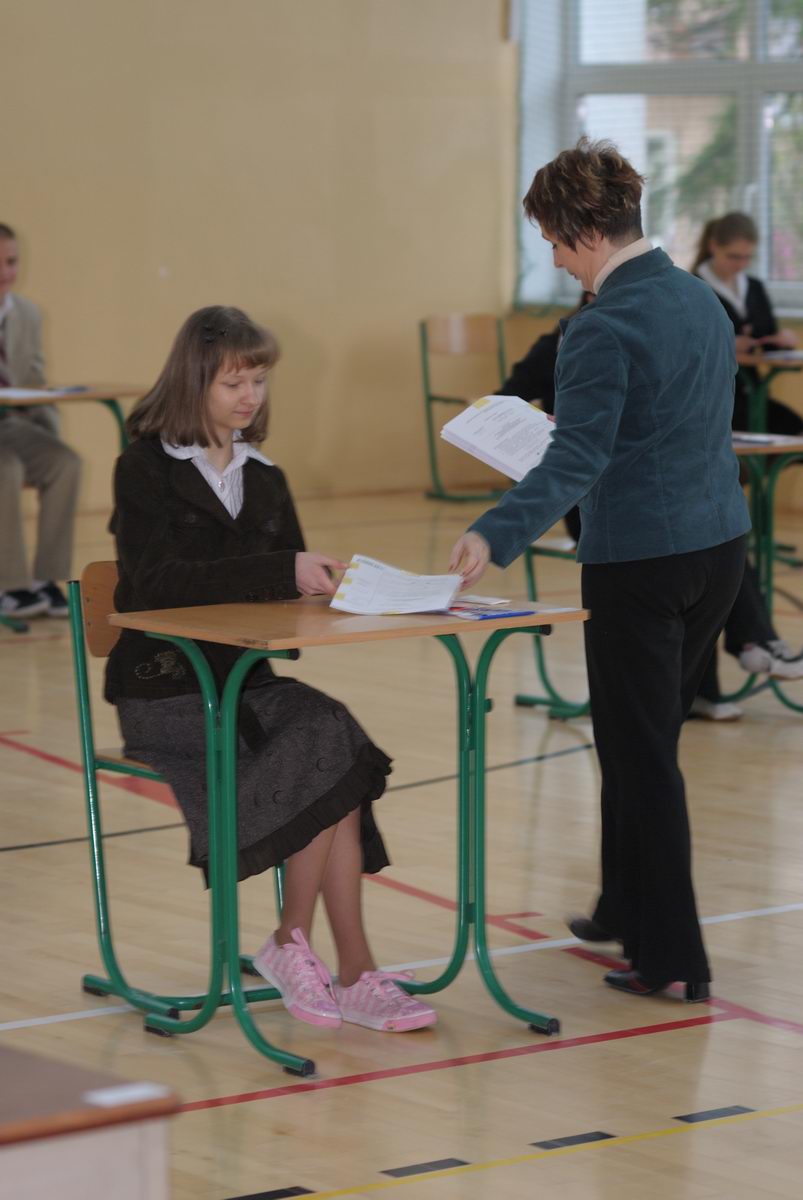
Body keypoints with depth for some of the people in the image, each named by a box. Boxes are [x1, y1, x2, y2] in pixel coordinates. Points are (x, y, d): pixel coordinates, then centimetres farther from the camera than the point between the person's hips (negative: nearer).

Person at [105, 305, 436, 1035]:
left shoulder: (264, 480, 15)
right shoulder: (146, 471, -4)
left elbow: (290, 586, 10)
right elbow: (162, 579, -19)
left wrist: (323, 578, -13)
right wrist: (280, 572, -28)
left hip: (245, 680, 6)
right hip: (164, 691, -5)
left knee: (332, 749, -26)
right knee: (332, 745, -26)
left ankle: (296, 944, -18)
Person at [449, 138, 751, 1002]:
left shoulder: (604, 328, -18)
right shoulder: (701, 299, 8)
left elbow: (575, 463, -28)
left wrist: (495, 536, -37)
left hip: (641, 564, -8)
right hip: (719, 544, 8)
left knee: (642, 757, 1)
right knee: (640, 740, 22)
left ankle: (671, 955, 4)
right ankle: (627, 907, 34)